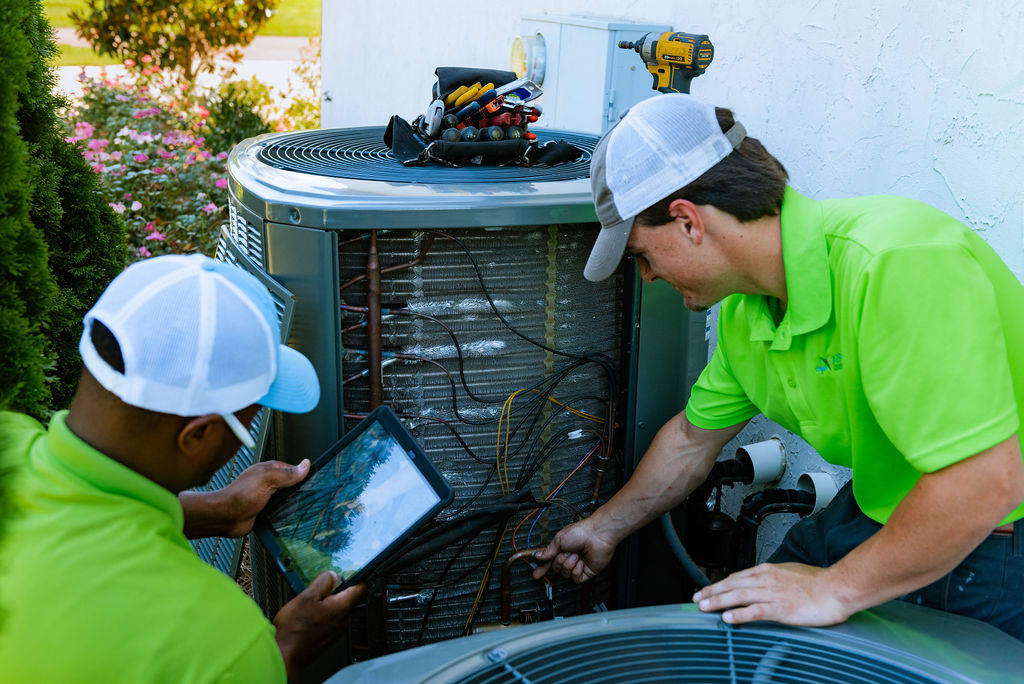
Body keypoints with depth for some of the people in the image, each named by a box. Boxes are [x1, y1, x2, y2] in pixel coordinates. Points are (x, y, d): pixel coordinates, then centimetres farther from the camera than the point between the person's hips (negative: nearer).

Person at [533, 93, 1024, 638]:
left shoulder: (896, 264, -32)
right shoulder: (744, 310, -2)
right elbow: (693, 439, 14)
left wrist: (834, 589, -24)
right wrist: (603, 528, 25)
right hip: (879, 513, 7)